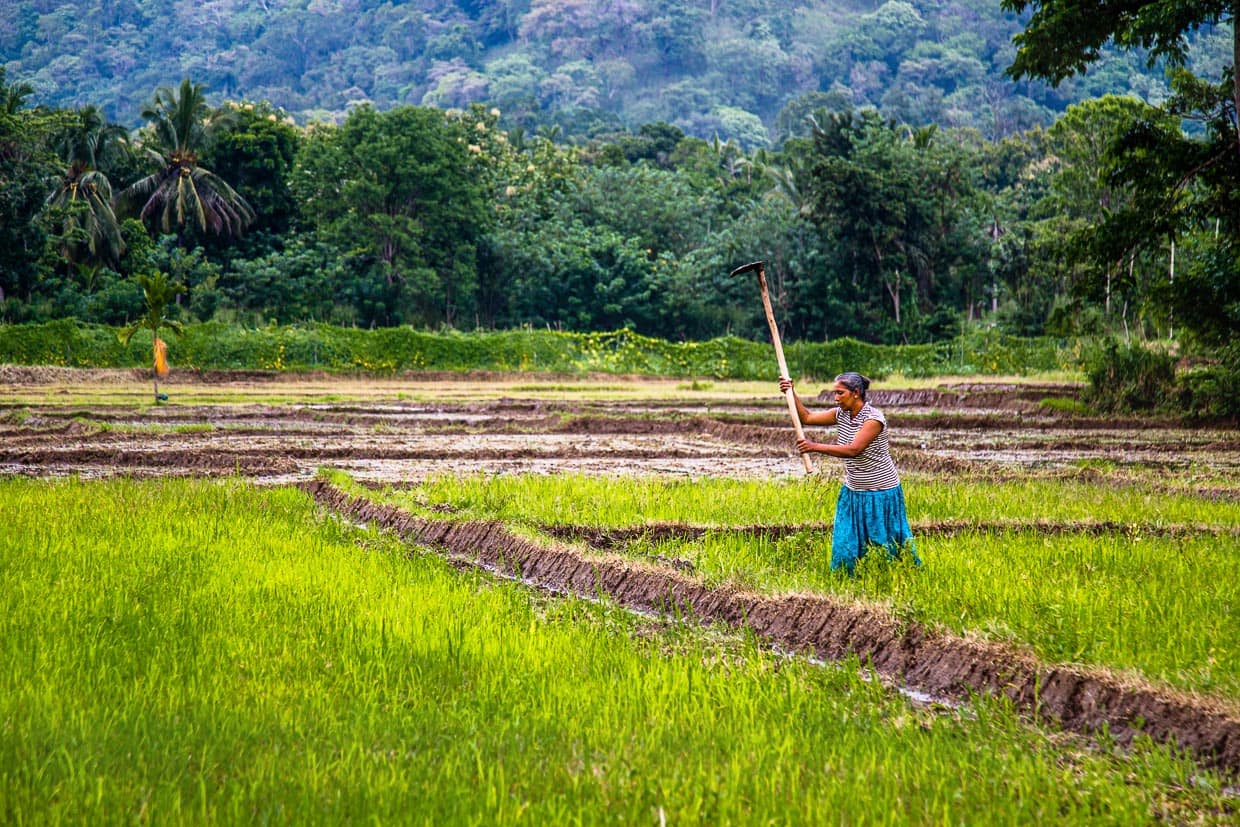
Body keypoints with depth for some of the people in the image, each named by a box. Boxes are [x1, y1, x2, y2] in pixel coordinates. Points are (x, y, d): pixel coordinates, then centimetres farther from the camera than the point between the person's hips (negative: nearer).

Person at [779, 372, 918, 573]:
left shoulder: (874, 418, -22)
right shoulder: (841, 414, 0)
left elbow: (853, 449, -31)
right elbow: (807, 417, 3)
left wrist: (815, 447, -34)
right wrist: (791, 394, -12)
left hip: (880, 492, -6)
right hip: (853, 491, 6)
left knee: (884, 543, 6)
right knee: (846, 542, 6)